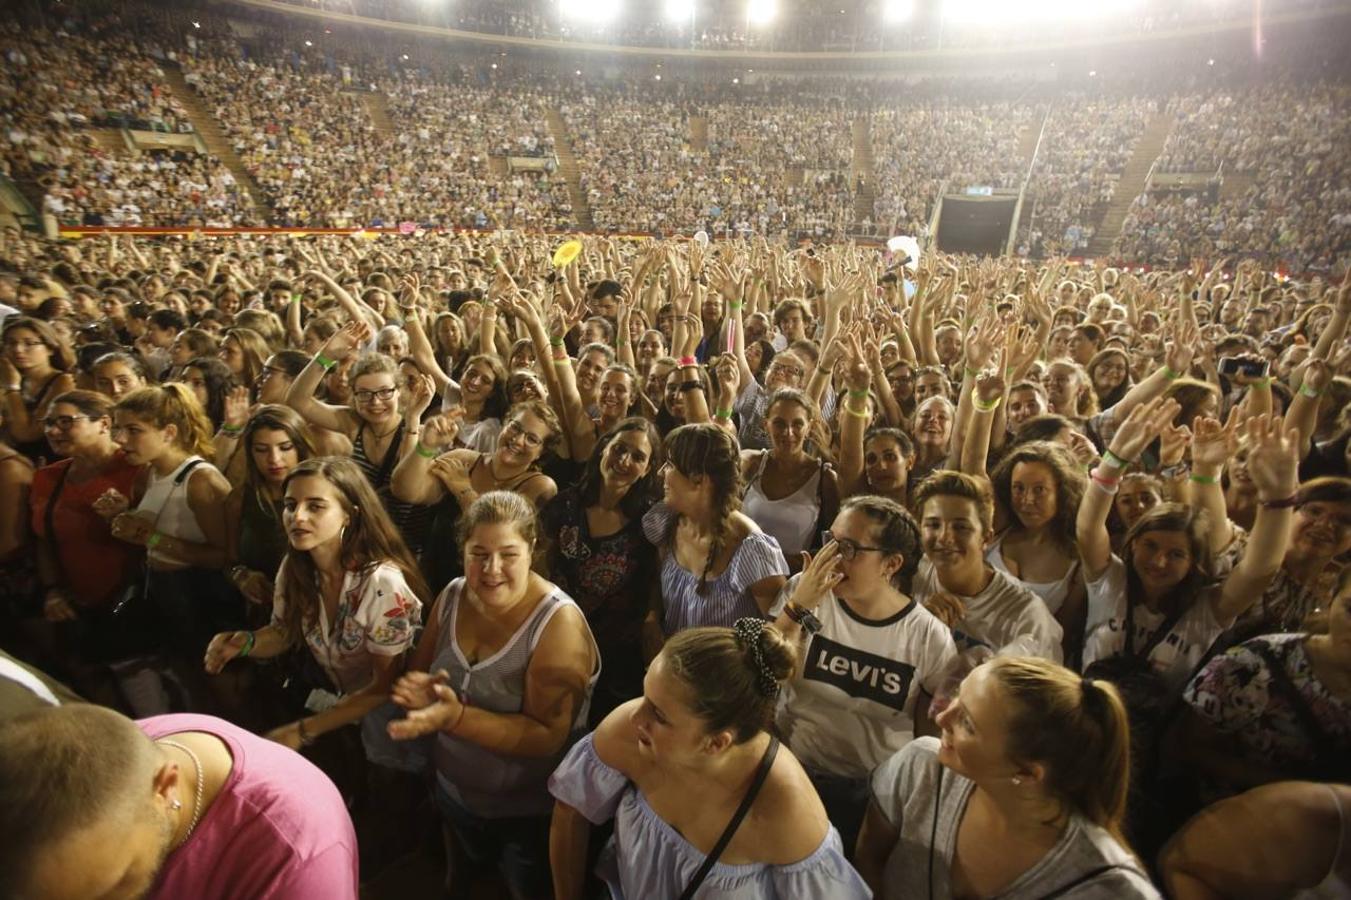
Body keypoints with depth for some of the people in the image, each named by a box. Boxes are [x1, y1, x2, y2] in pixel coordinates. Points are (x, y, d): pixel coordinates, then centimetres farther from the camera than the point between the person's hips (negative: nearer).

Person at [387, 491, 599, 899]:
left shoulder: (558, 623, -31)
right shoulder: (452, 596, -12)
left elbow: (548, 736, -31)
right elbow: (420, 669, 1)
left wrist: (457, 717, -41)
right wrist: (418, 689, -23)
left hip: (529, 812, -5)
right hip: (454, 789, 5)